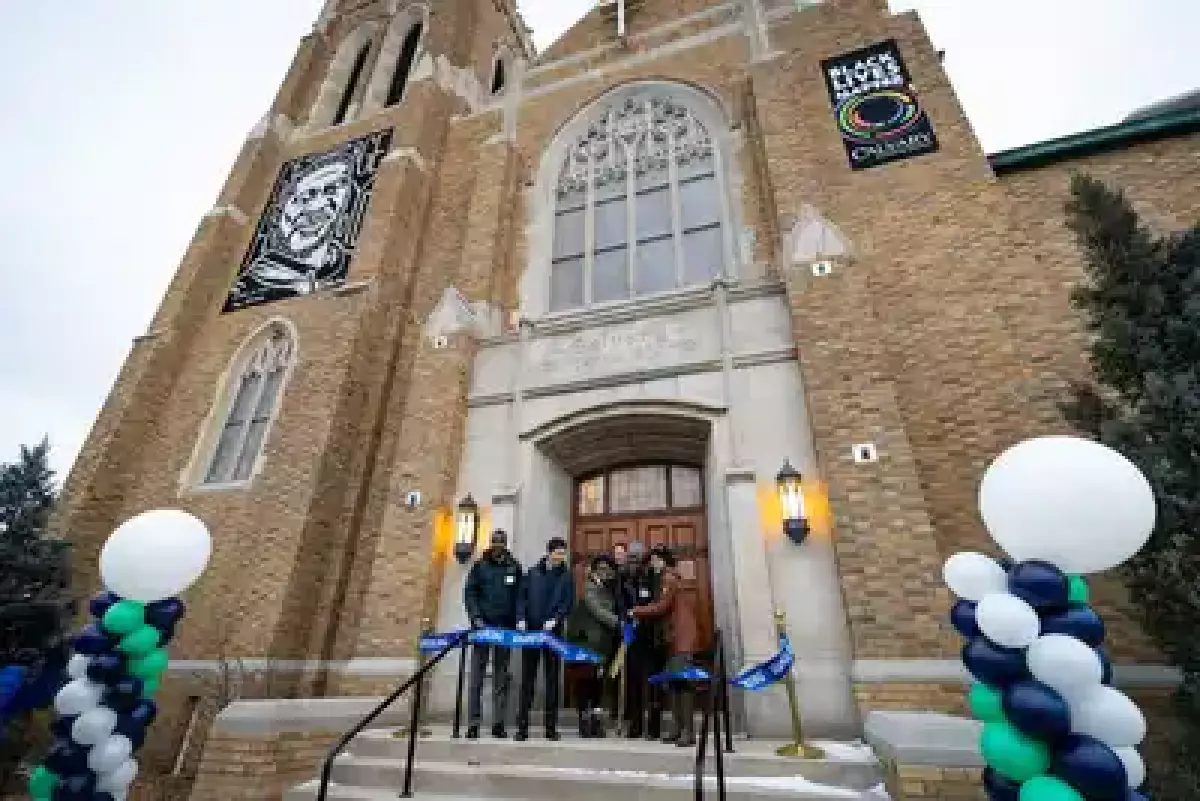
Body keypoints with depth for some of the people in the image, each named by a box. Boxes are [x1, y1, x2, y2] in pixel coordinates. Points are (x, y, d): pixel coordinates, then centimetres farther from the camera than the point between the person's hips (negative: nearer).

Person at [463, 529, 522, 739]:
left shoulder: (514, 567, 7)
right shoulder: (480, 566, 4)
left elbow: (519, 596, 6)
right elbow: (469, 593, 2)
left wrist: (518, 618, -7)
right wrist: (476, 617, -9)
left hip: (505, 627, 1)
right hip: (482, 626, -1)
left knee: (502, 677, 6)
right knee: (477, 676, 1)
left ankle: (499, 724, 14)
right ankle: (473, 724, 8)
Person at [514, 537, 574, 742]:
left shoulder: (567, 577, 1)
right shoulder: (532, 573, 6)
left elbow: (568, 603, -5)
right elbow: (522, 598, 6)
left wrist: (555, 619, -17)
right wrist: (521, 618, -7)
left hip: (553, 632, -1)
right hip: (530, 630, 1)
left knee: (552, 680, 6)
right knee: (527, 679, 7)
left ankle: (551, 727, 16)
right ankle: (522, 726, 16)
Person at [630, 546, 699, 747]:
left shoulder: (669, 578, -8)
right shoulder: (670, 578, 19)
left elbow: (661, 606, -14)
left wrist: (636, 612, -3)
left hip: (683, 638, -10)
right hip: (675, 639, 10)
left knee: (682, 682, -11)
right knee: (675, 683, 8)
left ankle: (688, 731, -9)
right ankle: (677, 728, 12)